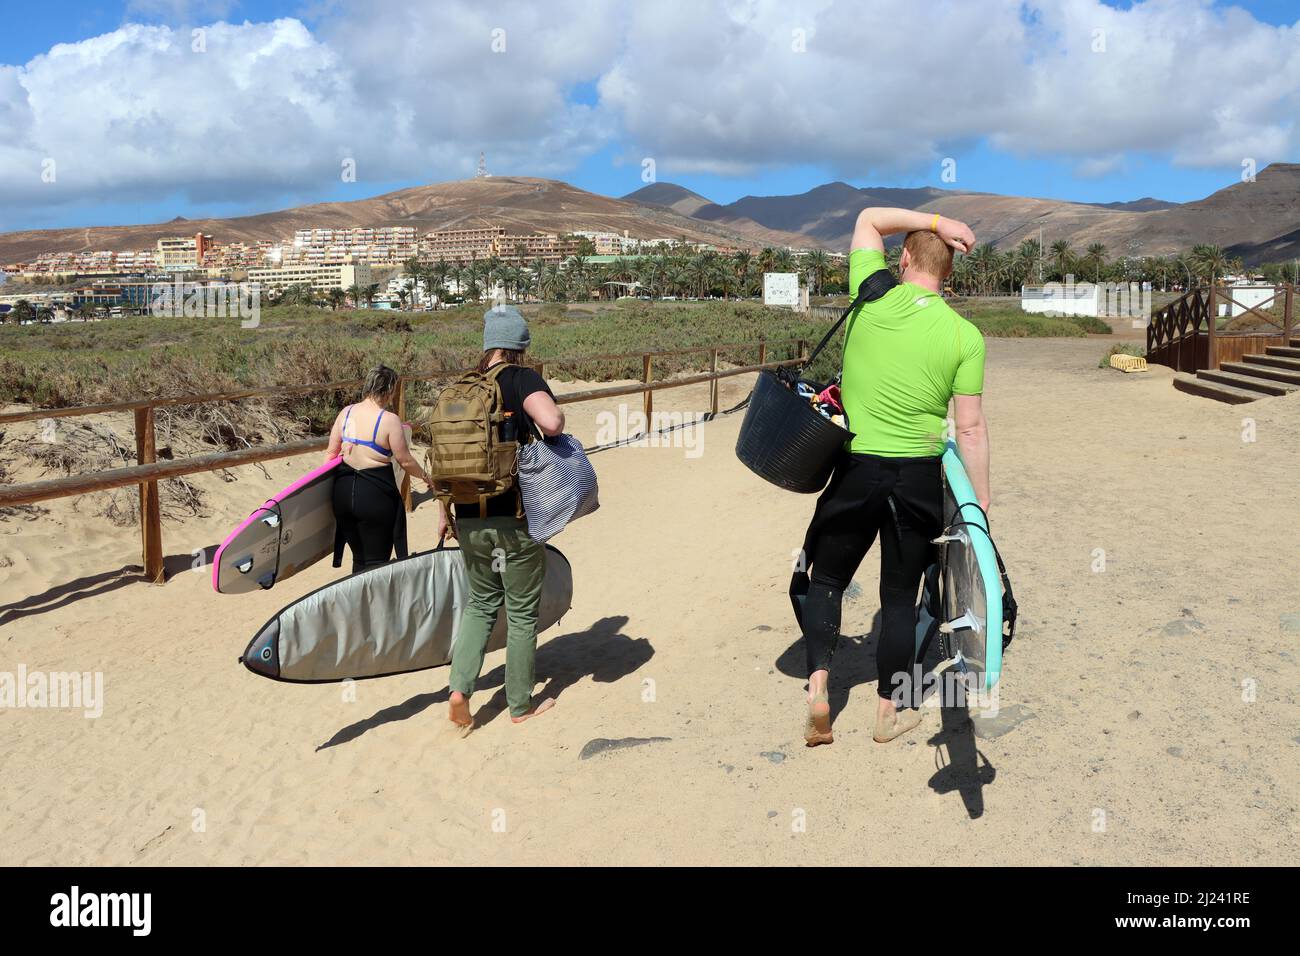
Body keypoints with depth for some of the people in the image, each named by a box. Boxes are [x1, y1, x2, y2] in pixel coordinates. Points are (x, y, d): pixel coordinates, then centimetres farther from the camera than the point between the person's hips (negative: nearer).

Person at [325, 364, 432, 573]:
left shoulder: (346, 413, 4)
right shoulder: (389, 420, -13)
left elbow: (331, 453, 10)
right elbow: (405, 461, -8)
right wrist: (425, 477, 10)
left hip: (343, 491, 6)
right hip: (376, 495, -6)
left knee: (359, 558, 19)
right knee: (376, 561, 4)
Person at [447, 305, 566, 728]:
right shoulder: (523, 379, -9)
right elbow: (551, 423, -29)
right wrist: (558, 417, -4)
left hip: (469, 518, 5)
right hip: (516, 519, -5)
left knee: (481, 602, 23)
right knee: (522, 612, 11)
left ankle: (460, 687, 9)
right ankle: (521, 704, 23)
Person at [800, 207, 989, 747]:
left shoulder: (873, 299, -5)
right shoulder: (965, 335, -5)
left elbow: (868, 220, 12)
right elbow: (970, 428, -5)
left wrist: (935, 222, 7)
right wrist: (981, 503, 2)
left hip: (856, 469, 0)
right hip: (919, 477, 1)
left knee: (826, 578, 17)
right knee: (900, 593, 14)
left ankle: (818, 685, 3)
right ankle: (891, 708, 25)